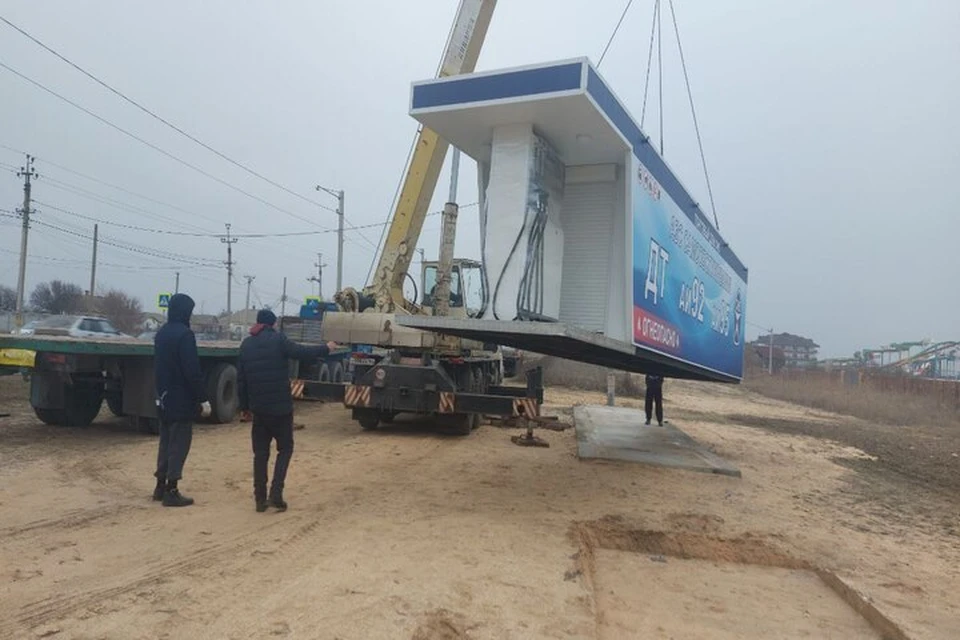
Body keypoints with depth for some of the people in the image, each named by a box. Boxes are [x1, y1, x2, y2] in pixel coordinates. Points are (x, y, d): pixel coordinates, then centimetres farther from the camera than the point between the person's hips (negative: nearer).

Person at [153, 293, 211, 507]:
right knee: (179, 444, -2)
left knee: (166, 442, 16)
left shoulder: (161, 333, 11)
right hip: (182, 399, -9)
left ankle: (161, 486, 22)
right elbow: (193, 371, -20)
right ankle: (171, 492, 0)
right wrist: (203, 399, -16)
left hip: (164, 397, 9)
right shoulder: (184, 334, -17)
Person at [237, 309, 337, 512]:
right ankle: (276, 493, -3)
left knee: (261, 452, 11)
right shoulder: (278, 340, -8)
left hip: (258, 408, 4)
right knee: (285, 448, 9)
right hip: (280, 407, -4)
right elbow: (302, 352, -11)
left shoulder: (246, 344, 8)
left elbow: (240, 379, 9)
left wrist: (244, 406, 15)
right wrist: (326, 348, 5)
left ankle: (260, 498, 9)